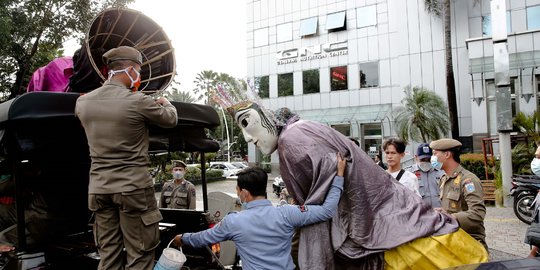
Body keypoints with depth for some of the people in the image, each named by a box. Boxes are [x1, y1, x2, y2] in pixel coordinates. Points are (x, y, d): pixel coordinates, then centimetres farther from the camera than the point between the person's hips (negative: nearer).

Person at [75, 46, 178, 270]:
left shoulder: (82, 102, 4)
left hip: (98, 188, 6)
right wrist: (166, 103, 26)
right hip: (133, 187, -6)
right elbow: (171, 120, 3)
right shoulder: (138, 102, -14)